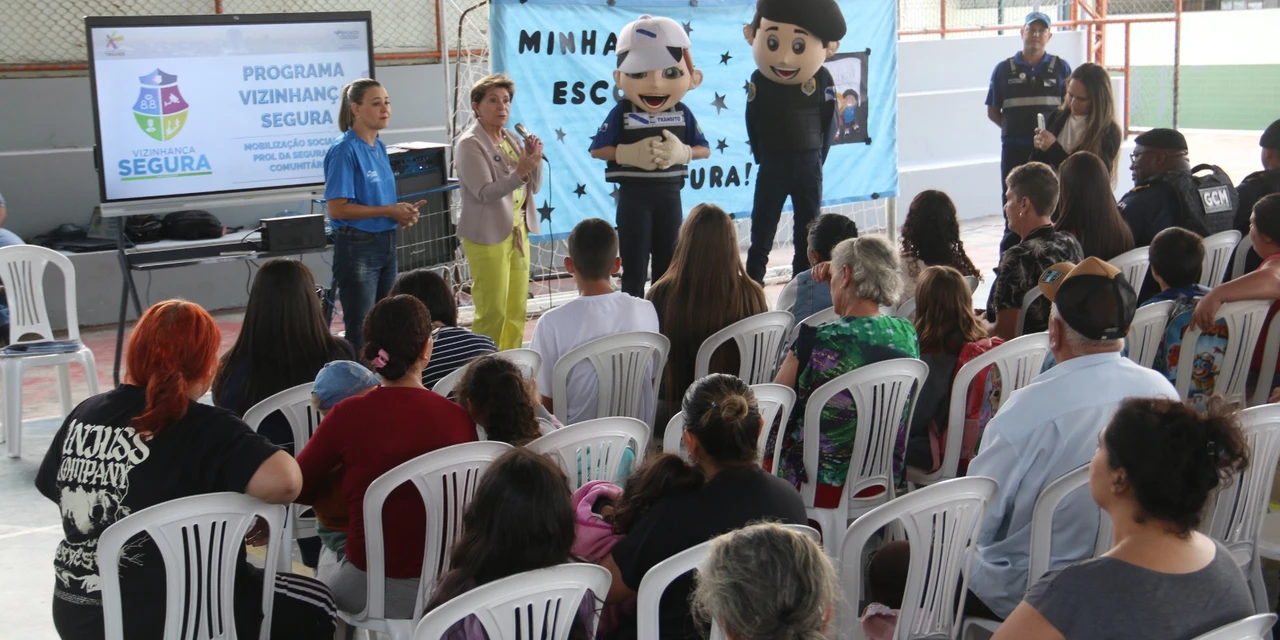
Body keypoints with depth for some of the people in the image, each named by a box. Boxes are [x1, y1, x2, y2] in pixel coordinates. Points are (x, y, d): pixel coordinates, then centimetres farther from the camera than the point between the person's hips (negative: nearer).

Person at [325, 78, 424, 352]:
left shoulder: (379, 147, 9)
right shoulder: (345, 150, -14)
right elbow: (337, 208, -19)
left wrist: (402, 212, 0)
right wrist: (389, 211, -18)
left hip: (385, 244, 8)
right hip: (357, 247, -8)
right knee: (361, 332, -2)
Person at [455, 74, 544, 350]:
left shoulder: (512, 138, 10)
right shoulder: (469, 144, -10)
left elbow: (534, 187, 11)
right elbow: (485, 193, -20)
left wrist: (535, 160, -7)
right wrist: (520, 171, -30)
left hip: (518, 232, 7)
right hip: (488, 236, -7)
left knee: (517, 309, 9)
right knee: (492, 313, -5)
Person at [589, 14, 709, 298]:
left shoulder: (682, 114, -2)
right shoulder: (621, 113, -10)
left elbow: (704, 149, 4)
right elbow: (597, 149, -10)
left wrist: (682, 152, -16)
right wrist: (630, 153, -21)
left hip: (669, 193, 3)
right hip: (634, 194, -3)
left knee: (667, 259, 11)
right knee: (635, 262, 3)